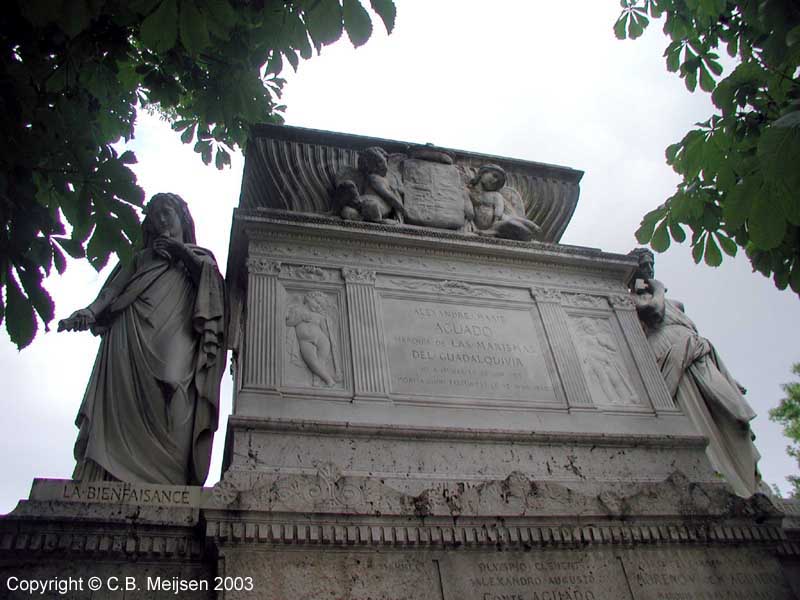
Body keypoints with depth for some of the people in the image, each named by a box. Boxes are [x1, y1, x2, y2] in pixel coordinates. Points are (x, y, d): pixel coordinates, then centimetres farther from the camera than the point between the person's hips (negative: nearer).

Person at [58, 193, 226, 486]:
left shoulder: (199, 257, 30)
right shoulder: (141, 258, 33)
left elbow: (214, 284, 9)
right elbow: (113, 292, 17)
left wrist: (182, 251, 4)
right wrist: (89, 312, -3)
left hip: (175, 339, -2)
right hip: (132, 337, 2)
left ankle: (162, 479, -33)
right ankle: (115, 477, -28)